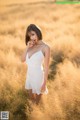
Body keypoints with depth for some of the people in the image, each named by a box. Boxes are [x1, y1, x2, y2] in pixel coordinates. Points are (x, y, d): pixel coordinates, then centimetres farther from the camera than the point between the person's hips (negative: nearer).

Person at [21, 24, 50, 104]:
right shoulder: (31, 45, 0)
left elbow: (46, 67, -16)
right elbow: (23, 60, -2)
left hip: (38, 75, -6)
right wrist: (27, 48, -15)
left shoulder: (45, 47, -19)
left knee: (37, 94, 14)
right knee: (30, 95, 23)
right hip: (29, 74, 6)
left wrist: (44, 83, -14)